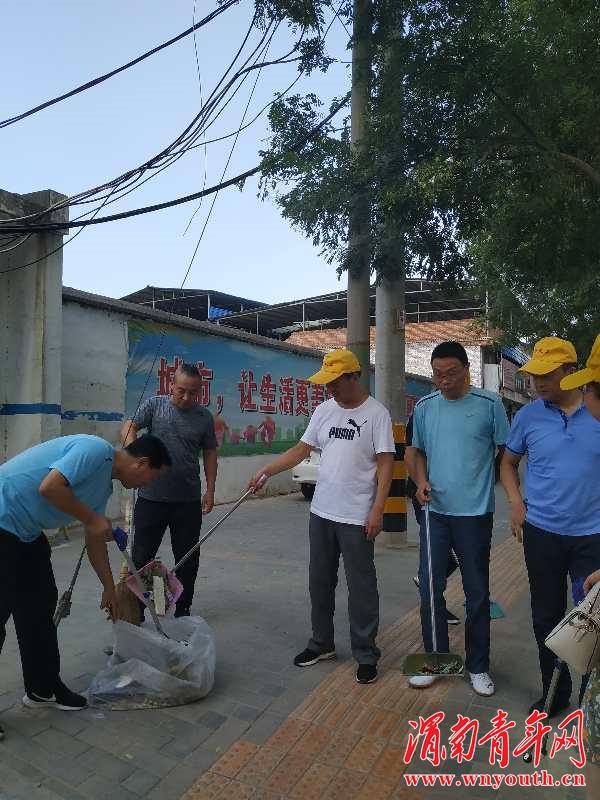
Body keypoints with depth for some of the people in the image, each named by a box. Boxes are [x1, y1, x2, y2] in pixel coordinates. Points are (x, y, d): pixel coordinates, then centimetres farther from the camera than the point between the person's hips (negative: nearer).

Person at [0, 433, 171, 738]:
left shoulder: (105, 484, 10)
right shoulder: (95, 450, -19)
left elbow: (95, 540, 19)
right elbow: (49, 487, -30)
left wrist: (109, 589, 25)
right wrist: (92, 520, -19)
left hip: (26, 531, 10)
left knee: (40, 606, 13)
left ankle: (43, 687, 26)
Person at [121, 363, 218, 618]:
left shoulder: (204, 417, 3)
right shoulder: (154, 405, 0)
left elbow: (210, 453, 9)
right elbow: (128, 428, -4)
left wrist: (210, 491, 6)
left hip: (188, 501, 2)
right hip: (151, 498, -1)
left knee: (188, 558, 11)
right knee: (142, 556, 8)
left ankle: (183, 610, 29)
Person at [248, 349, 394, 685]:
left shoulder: (376, 412, -9)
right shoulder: (325, 410, 7)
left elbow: (386, 463, -12)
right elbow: (301, 449, 10)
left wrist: (377, 510, -17)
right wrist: (265, 472, 3)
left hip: (357, 518, -6)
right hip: (322, 512, 6)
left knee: (361, 587, 4)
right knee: (320, 581, 16)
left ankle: (366, 654, 21)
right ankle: (322, 643, 33)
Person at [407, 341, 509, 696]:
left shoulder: (489, 404, -7)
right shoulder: (424, 407, 3)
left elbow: (505, 451, 1)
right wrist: (421, 480, -4)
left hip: (475, 513, -3)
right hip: (436, 511, 3)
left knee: (478, 593, 11)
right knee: (430, 588, 9)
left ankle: (478, 666, 31)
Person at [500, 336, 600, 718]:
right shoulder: (528, 416, -3)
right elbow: (509, 462, 10)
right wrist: (516, 503, -3)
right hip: (542, 532, 1)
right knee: (547, 618, 13)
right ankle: (555, 693, 33)